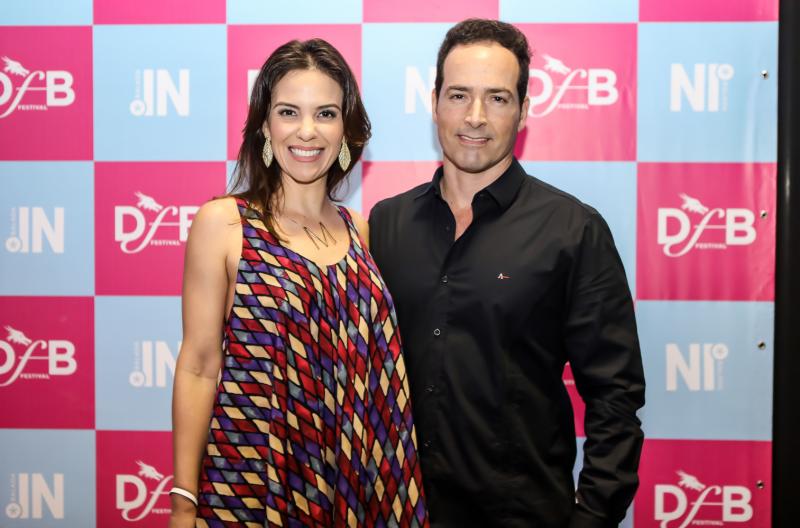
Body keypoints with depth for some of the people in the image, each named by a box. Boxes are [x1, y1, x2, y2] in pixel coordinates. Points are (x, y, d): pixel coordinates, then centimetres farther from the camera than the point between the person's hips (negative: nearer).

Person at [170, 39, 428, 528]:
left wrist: (395, 488, 5)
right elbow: (199, 366, -7)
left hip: (353, 481, 4)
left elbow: (371, 364, 10)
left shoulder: (358, 229, 5)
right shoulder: (222, 222, -6)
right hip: (251, 477, -3)